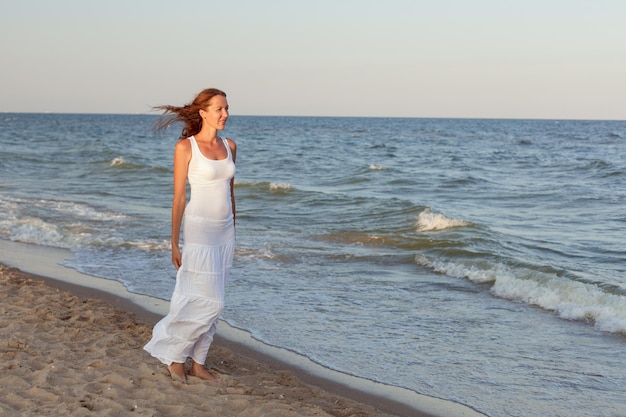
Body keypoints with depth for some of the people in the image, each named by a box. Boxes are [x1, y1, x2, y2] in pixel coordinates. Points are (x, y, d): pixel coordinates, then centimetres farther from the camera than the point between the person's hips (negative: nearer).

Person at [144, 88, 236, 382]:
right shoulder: (186, 147, -9)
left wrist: (232, 233, 16)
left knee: (210, 303, 10)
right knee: (208, 302, -8)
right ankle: (175, 356, 10)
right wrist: (174, 243, -8)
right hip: (199, 230, -6)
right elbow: (179, 197, -8)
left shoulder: (229, 146, 8)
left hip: (224, 231, 6)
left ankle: (197, 361, 20)